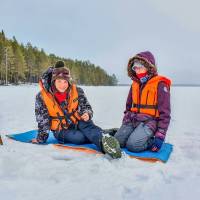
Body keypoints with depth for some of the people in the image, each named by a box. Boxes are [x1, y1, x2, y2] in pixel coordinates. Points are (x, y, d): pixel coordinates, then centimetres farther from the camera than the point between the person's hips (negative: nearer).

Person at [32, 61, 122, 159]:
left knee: (87, 124, -36)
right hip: (61, 130, 0)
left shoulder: (77, 91, -10)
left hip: (78, 123, 1)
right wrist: (41, 139, -8)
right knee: (82, 137, -34)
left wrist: (87, 114, -26)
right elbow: (43, 121, -8)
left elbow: (87, 107, -3)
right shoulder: (42, 97, -14)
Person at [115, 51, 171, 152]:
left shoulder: (160, 85, -9)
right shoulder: (135, 84, 11)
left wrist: (160, 136, -14)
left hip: (149, 121, -6)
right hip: (133, 120, 6)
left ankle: (151, 140, 1)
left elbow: (164, 112, -10)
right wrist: (124, 126, 11)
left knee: (133, 145, -26)